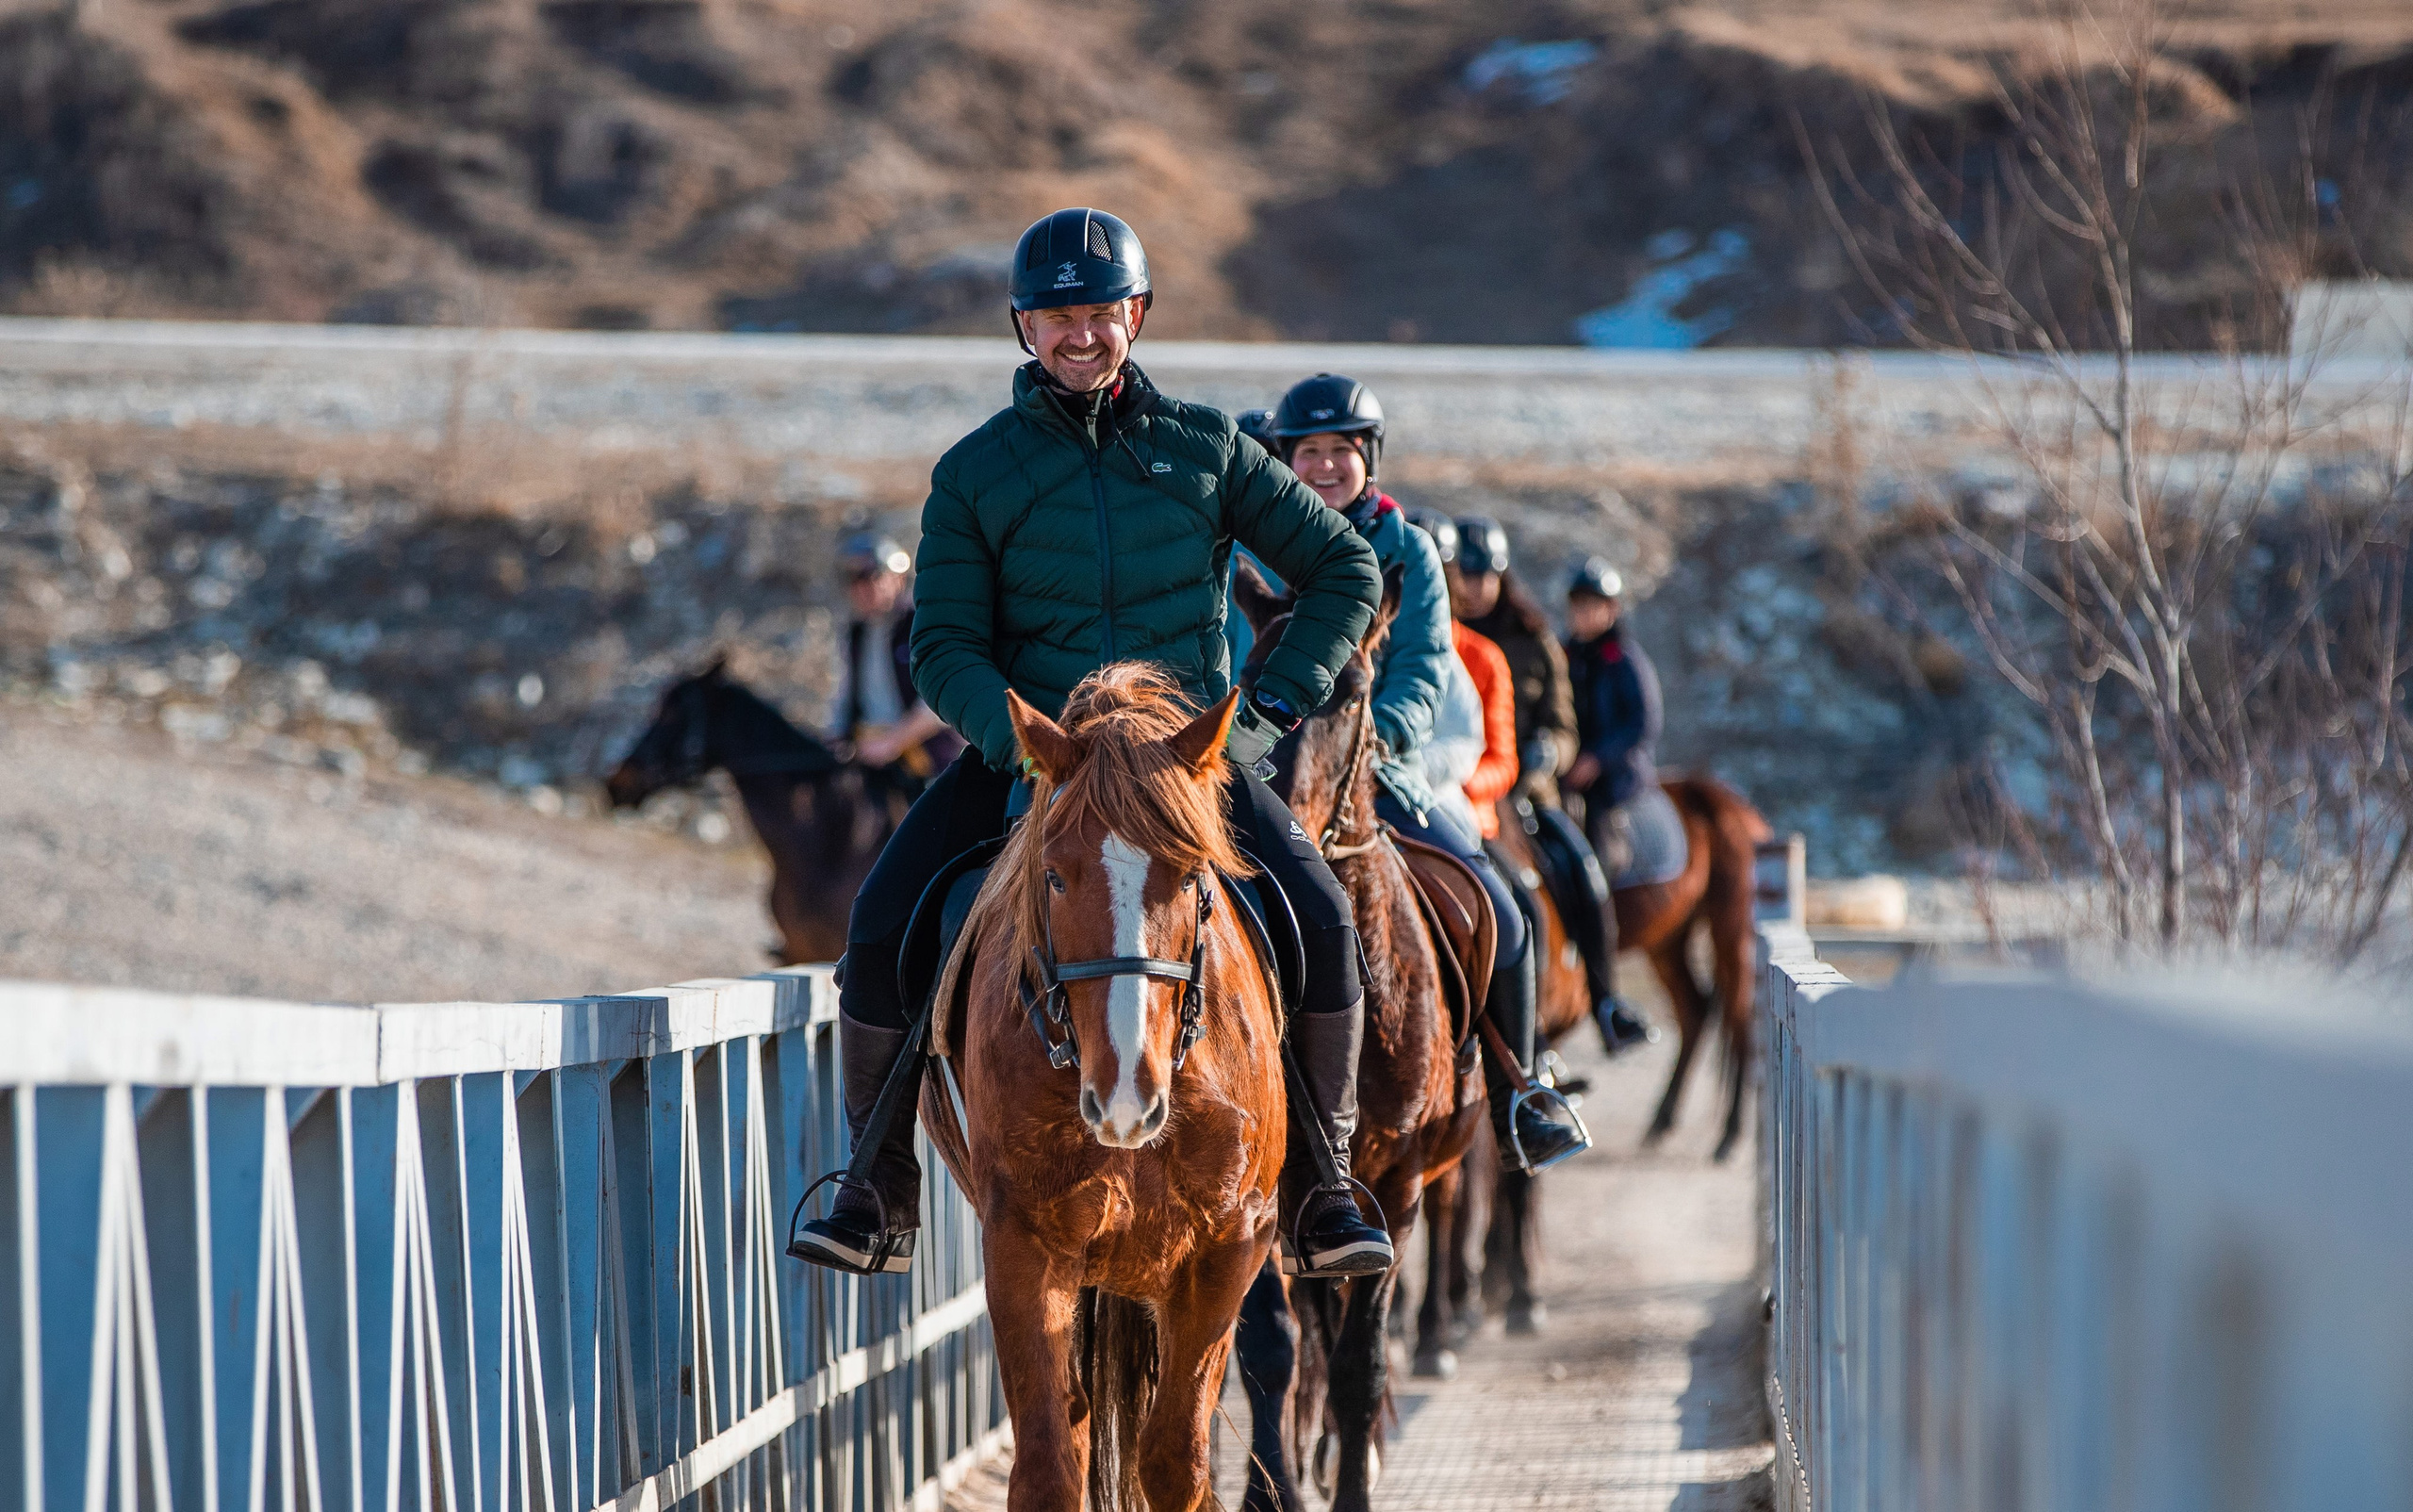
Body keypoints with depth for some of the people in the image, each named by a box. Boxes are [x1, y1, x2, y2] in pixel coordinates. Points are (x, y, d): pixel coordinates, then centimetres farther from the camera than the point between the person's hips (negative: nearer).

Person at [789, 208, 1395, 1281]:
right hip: (1021, 747, 0)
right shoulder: (976, 473, 4)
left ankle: (1319, 1184, -5)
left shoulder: (1205, 448, 6)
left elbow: (1345, 569, 12)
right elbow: (945, 650, -1)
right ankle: (879, 1192, -3)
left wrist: (1278, 699, 0)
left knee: (1323, 922, -22)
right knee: (881, 929, -19)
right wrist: (1018, 743, -20)